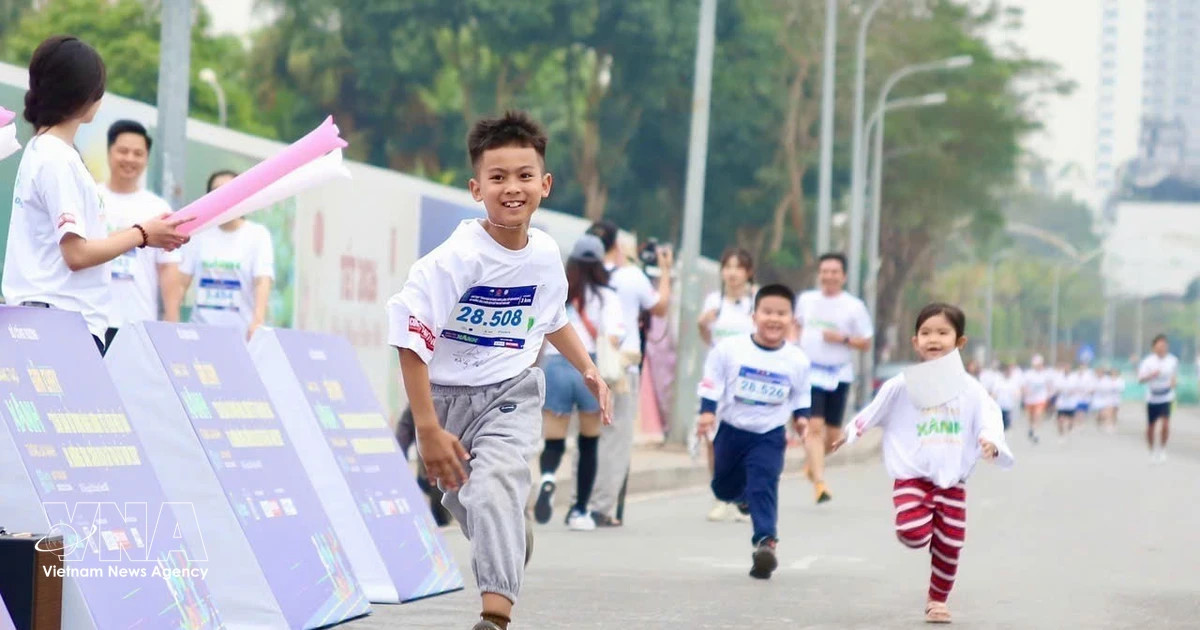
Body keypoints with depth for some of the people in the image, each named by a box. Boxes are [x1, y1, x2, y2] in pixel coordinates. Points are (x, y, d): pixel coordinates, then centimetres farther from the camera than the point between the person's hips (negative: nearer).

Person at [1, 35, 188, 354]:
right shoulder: (58, 160, -13)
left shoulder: (40, 152, 16)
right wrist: (142, 234, -5)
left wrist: (141, 235, 13)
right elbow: (77, 254, -17)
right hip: (64, 324, -9)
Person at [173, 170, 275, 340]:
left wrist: (258, 320, -28)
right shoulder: (200, 233, 9)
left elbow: (263, 281, -12)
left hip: (242, 333, -2)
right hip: (202, 331, 2)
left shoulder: (258, 234, 0)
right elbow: (181, 280, 6)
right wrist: (172, 320, -7)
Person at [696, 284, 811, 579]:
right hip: (732, 430, 2)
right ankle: (745, 495, 53)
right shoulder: (730, 349, -13)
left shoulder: (797, 359, -7)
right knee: (723, 487, 18)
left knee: (763, 486, -18)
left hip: (770, 436, -2)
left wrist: (801, 416, -2)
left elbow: (802, 393, 10)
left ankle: (765, 541, -21)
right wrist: (707, 411, -15)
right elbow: (712, 382, -5)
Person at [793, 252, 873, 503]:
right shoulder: (805, 299, 5)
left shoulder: (854, 306, -3)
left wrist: (843, 339, -17)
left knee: (832, 434, 7)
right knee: (814, 426, -15)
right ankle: (819, 483, -18)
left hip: (839, 375, 0)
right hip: (810, 372, 0)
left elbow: (866, 344, 0)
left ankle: (813, 461, 39)